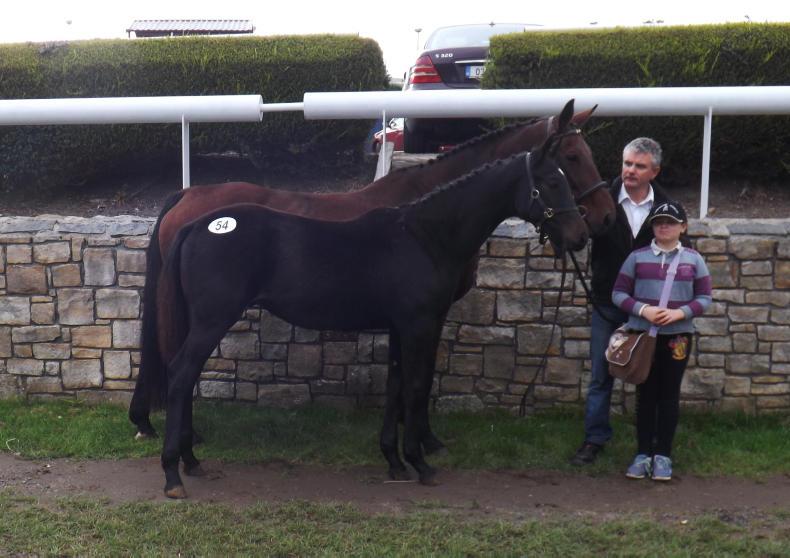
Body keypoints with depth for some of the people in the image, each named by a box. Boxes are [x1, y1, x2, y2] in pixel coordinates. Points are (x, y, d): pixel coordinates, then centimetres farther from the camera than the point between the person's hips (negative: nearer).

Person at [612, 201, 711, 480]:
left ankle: (663, 455, 15)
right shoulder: (637, 257, 0)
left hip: (677, 336, 0)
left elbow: (704, 298, 2)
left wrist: (681, 312, -16)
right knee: (645, 394, 6)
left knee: (669, 395, 6)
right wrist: (642, 309, -17)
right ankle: (643, 454, 14)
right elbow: (618, 293, -1)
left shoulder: (693, 259, 2)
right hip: (642, 335, 0)